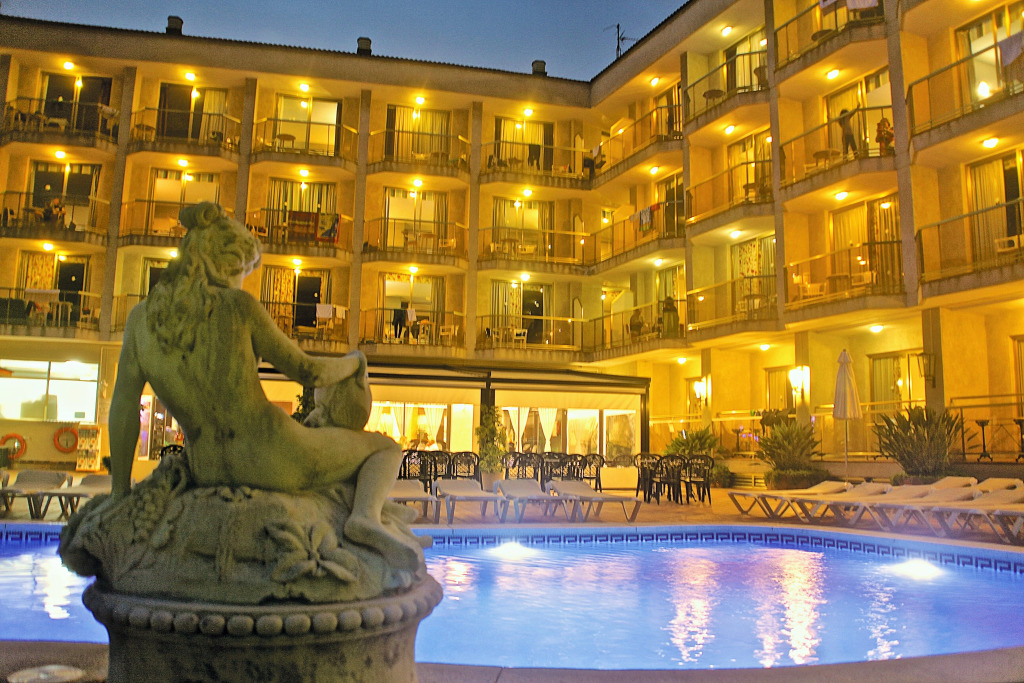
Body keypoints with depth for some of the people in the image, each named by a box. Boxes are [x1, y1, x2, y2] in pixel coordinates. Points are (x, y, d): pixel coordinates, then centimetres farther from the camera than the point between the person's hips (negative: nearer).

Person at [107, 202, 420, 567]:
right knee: (386, 449, 15)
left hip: (209, 471, 6)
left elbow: (123, 408, 1)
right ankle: (365, 517, -13)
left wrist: (121, 493, 10)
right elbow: (309, 371, -8)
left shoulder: (141, 315, -1)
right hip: (274, 458, -5)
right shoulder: (238, 306, -14)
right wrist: (354, 362, 14)